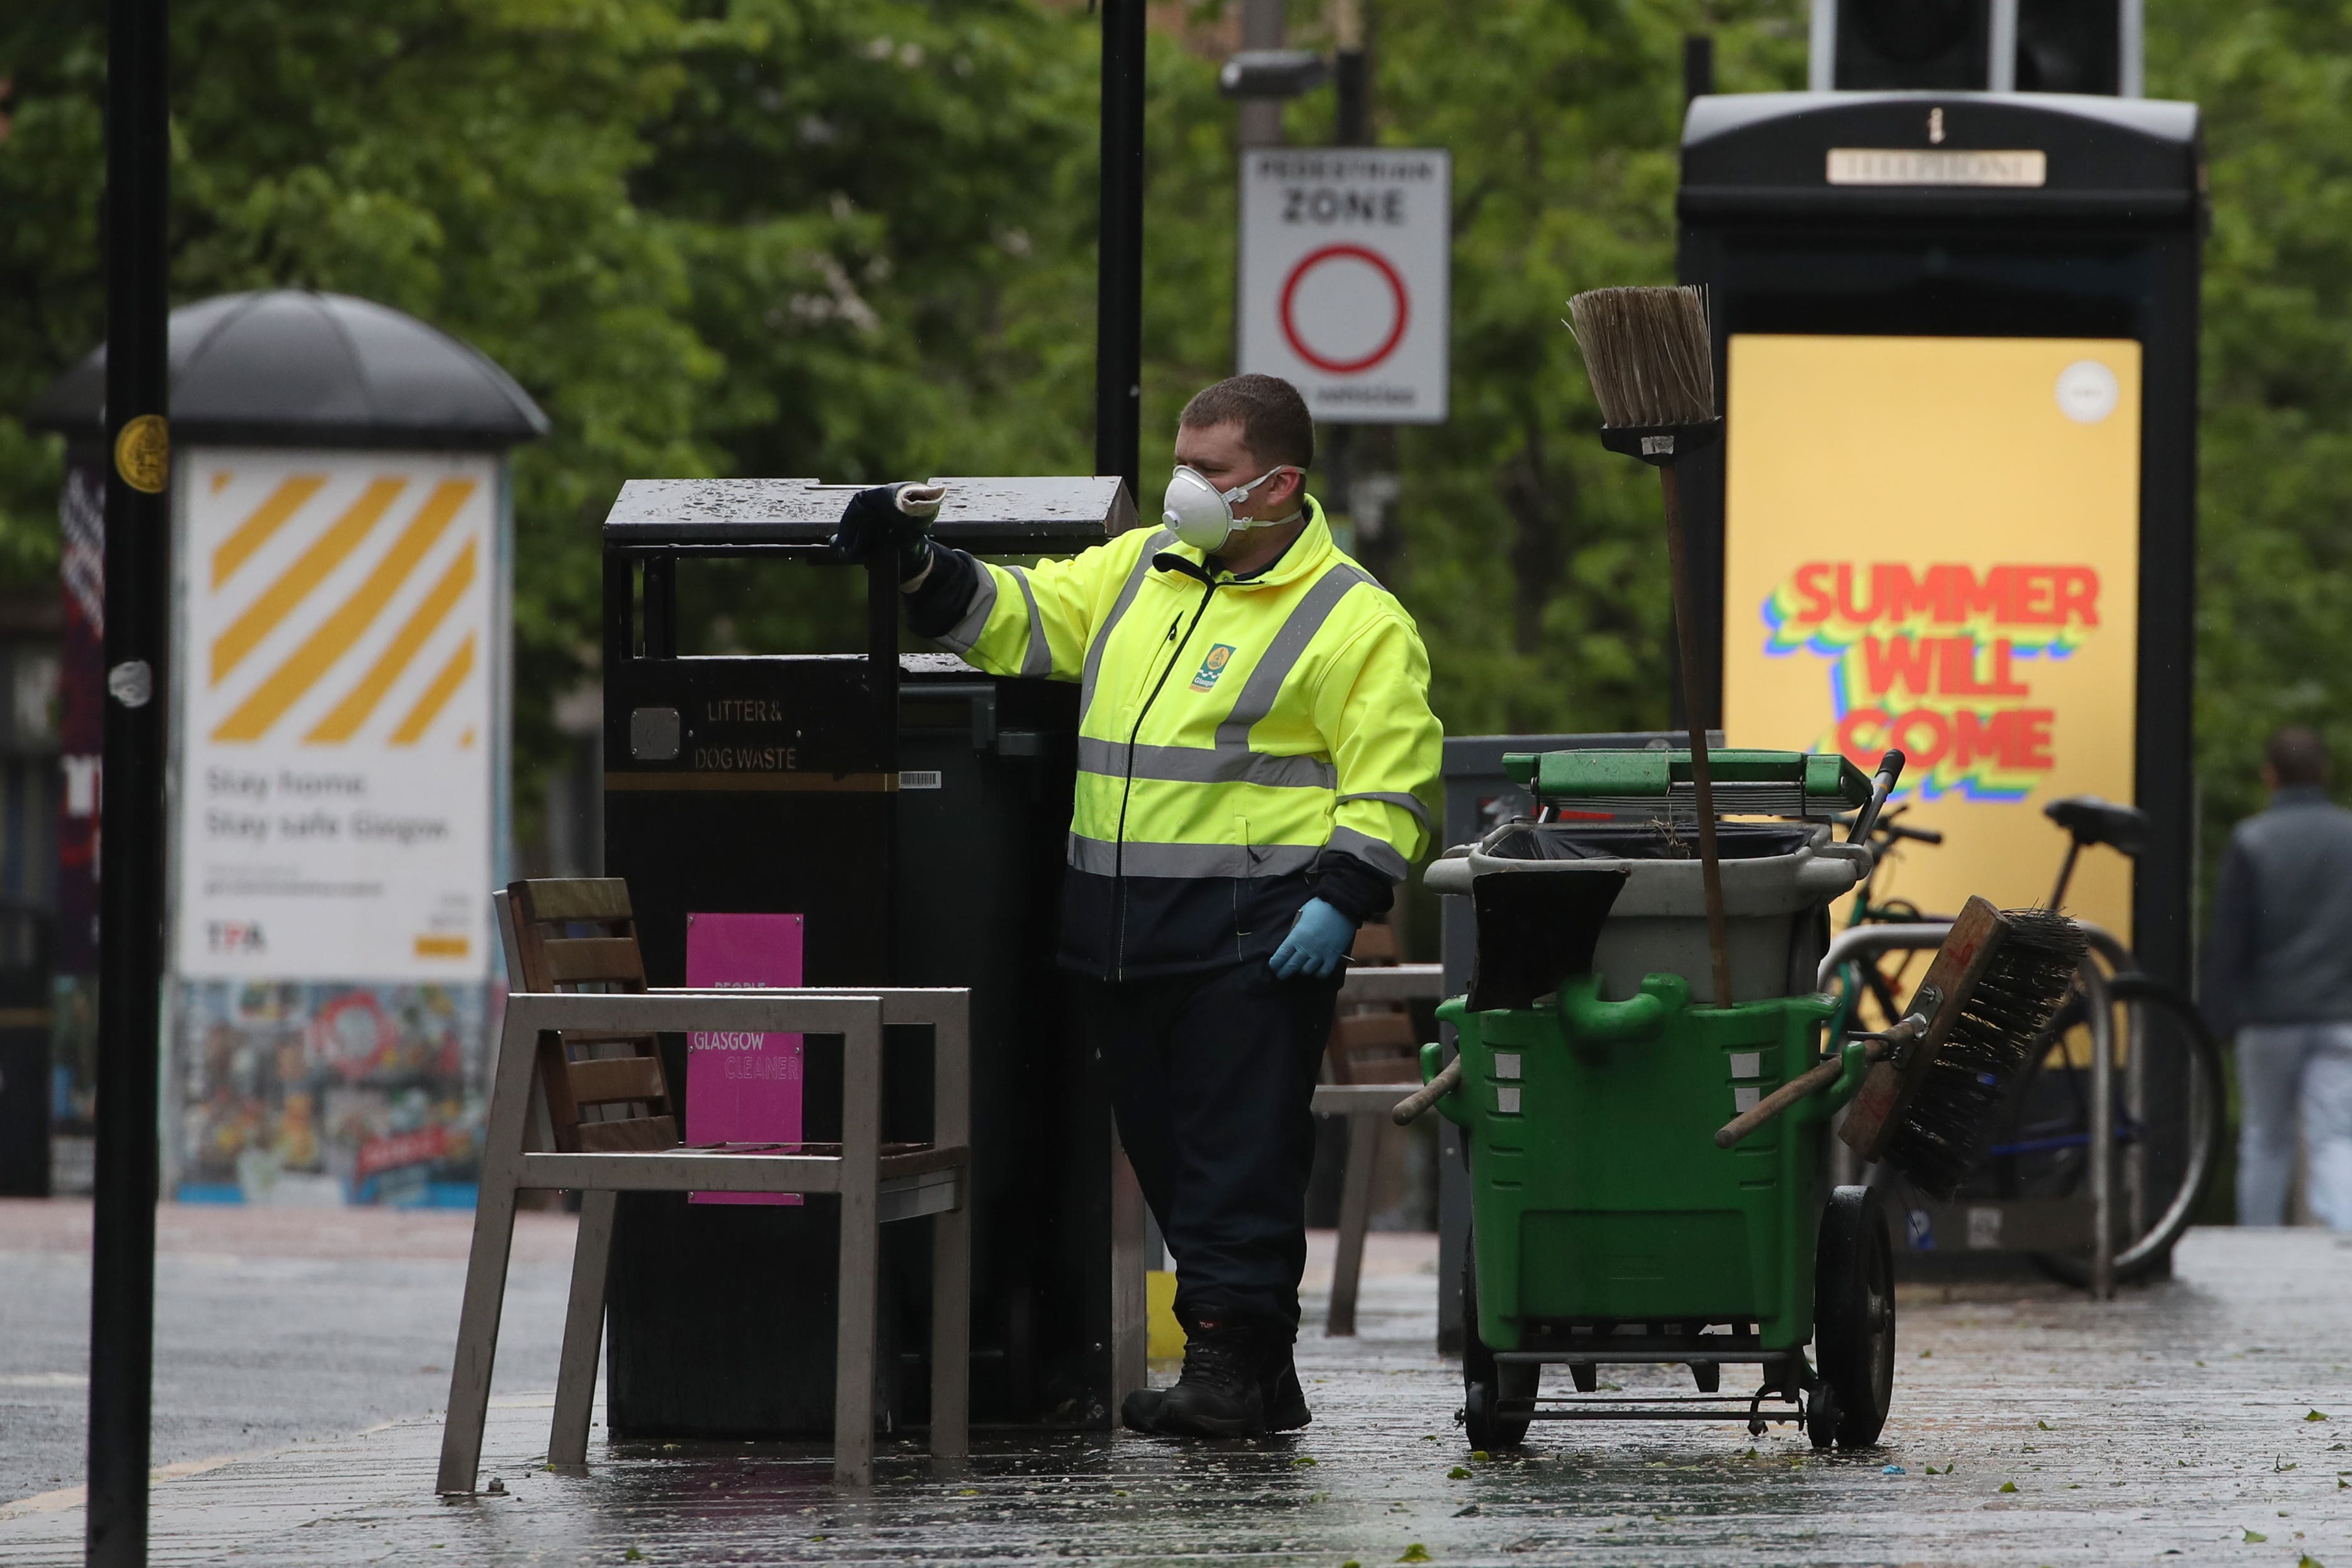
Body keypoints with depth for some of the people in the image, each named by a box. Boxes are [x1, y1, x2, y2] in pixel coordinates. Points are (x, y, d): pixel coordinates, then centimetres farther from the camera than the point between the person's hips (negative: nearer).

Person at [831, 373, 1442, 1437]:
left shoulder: (1354, 622, -3)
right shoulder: (1136, 571, 17)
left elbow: (1389, 783, -7)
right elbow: (1014, 622, 21)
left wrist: (1341, 901, -16)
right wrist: (920, 567, 7)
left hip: (1252, 937, -7)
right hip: (1115, 929, 7)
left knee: (1238, 1156, -9)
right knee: (1163, 1149, 8)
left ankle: (1232, 1366, -6)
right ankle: (1257, 1375, 15)